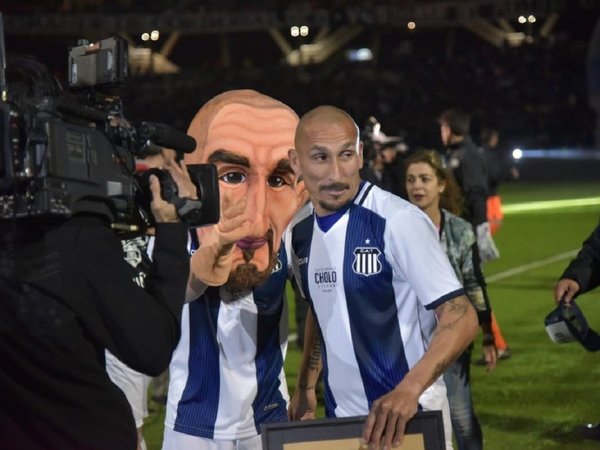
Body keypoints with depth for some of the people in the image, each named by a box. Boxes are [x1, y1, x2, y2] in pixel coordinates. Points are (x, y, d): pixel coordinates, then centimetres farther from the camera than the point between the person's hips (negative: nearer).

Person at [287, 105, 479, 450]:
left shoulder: (398, 221, -18)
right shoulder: (301, 230, 3)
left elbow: (461, 318, -19)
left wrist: (409, 390, -31)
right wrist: (306, 386, 11)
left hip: (407, 419, -6)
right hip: (339, 419, 6)